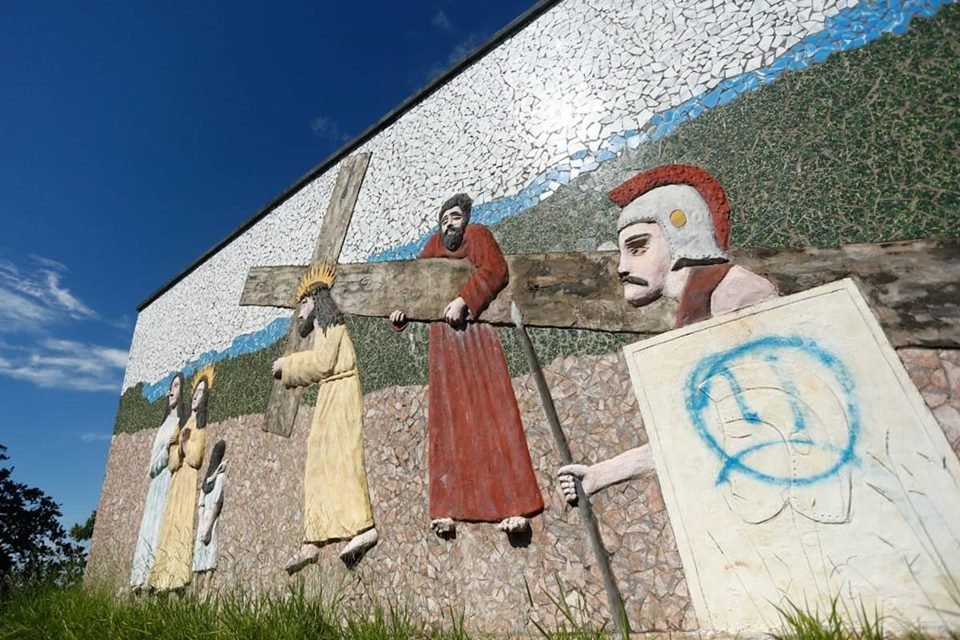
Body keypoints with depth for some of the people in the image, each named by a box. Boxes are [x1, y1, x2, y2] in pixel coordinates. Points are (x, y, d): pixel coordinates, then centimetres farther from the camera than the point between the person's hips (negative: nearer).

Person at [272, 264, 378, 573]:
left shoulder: (329, 322, 0)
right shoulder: (326, 329, 26)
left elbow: (322, 363, -12)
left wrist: (288, 364, -1)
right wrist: (288, 370, 20)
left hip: (340, 392, -9)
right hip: (330, 397, 9)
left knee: (340, 455, -18)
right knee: (320, 465, 5)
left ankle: (364, 526, -23)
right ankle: (313, 540, 6)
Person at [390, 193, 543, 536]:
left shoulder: (478, 234, 9)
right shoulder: (433, 245, 23)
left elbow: (495, 269, -8)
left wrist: (463, 300, -19)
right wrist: (402, 308, -1)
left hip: (475, 330, -4)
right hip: (443, 336, 4)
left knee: (491, 412, -10)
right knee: (447, 419, -3)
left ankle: (515, 505, -9)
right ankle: (446, 508, -4)